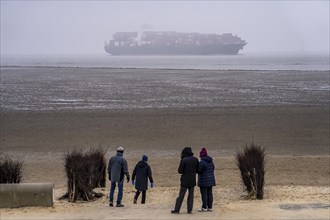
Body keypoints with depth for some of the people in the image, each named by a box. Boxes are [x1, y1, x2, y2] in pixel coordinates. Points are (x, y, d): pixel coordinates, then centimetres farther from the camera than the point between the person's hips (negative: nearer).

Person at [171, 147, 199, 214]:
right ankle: (189, 210, 6)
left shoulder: (183, 160, -11)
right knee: (191, 195, 10)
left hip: (185, 180, -3)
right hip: (192, 181, 3)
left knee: (181, 195, 2)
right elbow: (198, 170, 6)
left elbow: (180, 171, -11)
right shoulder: (195, 159, 1)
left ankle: (177, 210, 3)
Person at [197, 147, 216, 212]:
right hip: (211, 179, 7)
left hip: (204, 180, -7)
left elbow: (199, 171, -16)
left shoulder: (202, 162, -18)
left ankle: (204, 208, 2)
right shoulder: (211, 160, 5)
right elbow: (213, 168, 13)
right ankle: (210, 207, 14)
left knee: (204, 194, -1)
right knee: (209, 193, 10)